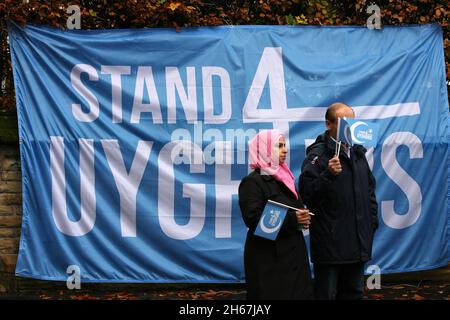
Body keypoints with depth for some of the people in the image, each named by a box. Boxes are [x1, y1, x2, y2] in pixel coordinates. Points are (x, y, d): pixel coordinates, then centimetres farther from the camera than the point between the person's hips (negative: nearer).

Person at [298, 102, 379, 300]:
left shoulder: (358, 153, 13)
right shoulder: (318, 155, -10)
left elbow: (370, 189, 24)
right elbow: (306, 193, -18)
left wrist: (372, 221, 17)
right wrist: (328, 174, -30)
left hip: (358, 243, 7)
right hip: (330, 244, -7)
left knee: (354, 292, 15)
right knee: (327, 294, 0)